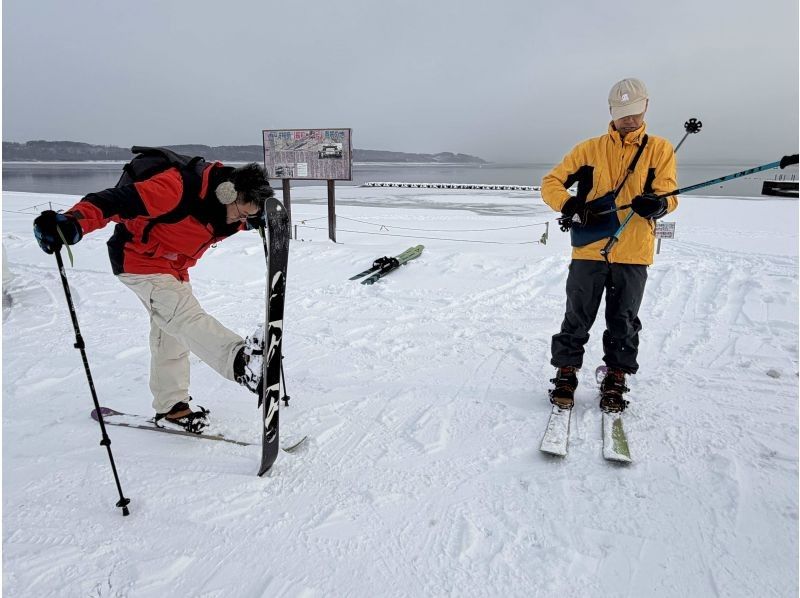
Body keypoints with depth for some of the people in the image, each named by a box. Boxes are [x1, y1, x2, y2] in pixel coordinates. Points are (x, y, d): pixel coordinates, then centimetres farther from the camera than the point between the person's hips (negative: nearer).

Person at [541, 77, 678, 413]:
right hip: (589, 250, 0)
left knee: (623, 323, 10)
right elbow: (551, 182, 3)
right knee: (577, 319, 5)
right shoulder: (590, 149, 8)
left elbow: (669, 195, 0)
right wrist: (568, 204, -18)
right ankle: (566, 374, 20)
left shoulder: (660, 149, 8)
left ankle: (616, 379, 25)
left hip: (633, 254, 1)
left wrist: (656, 204, -25)